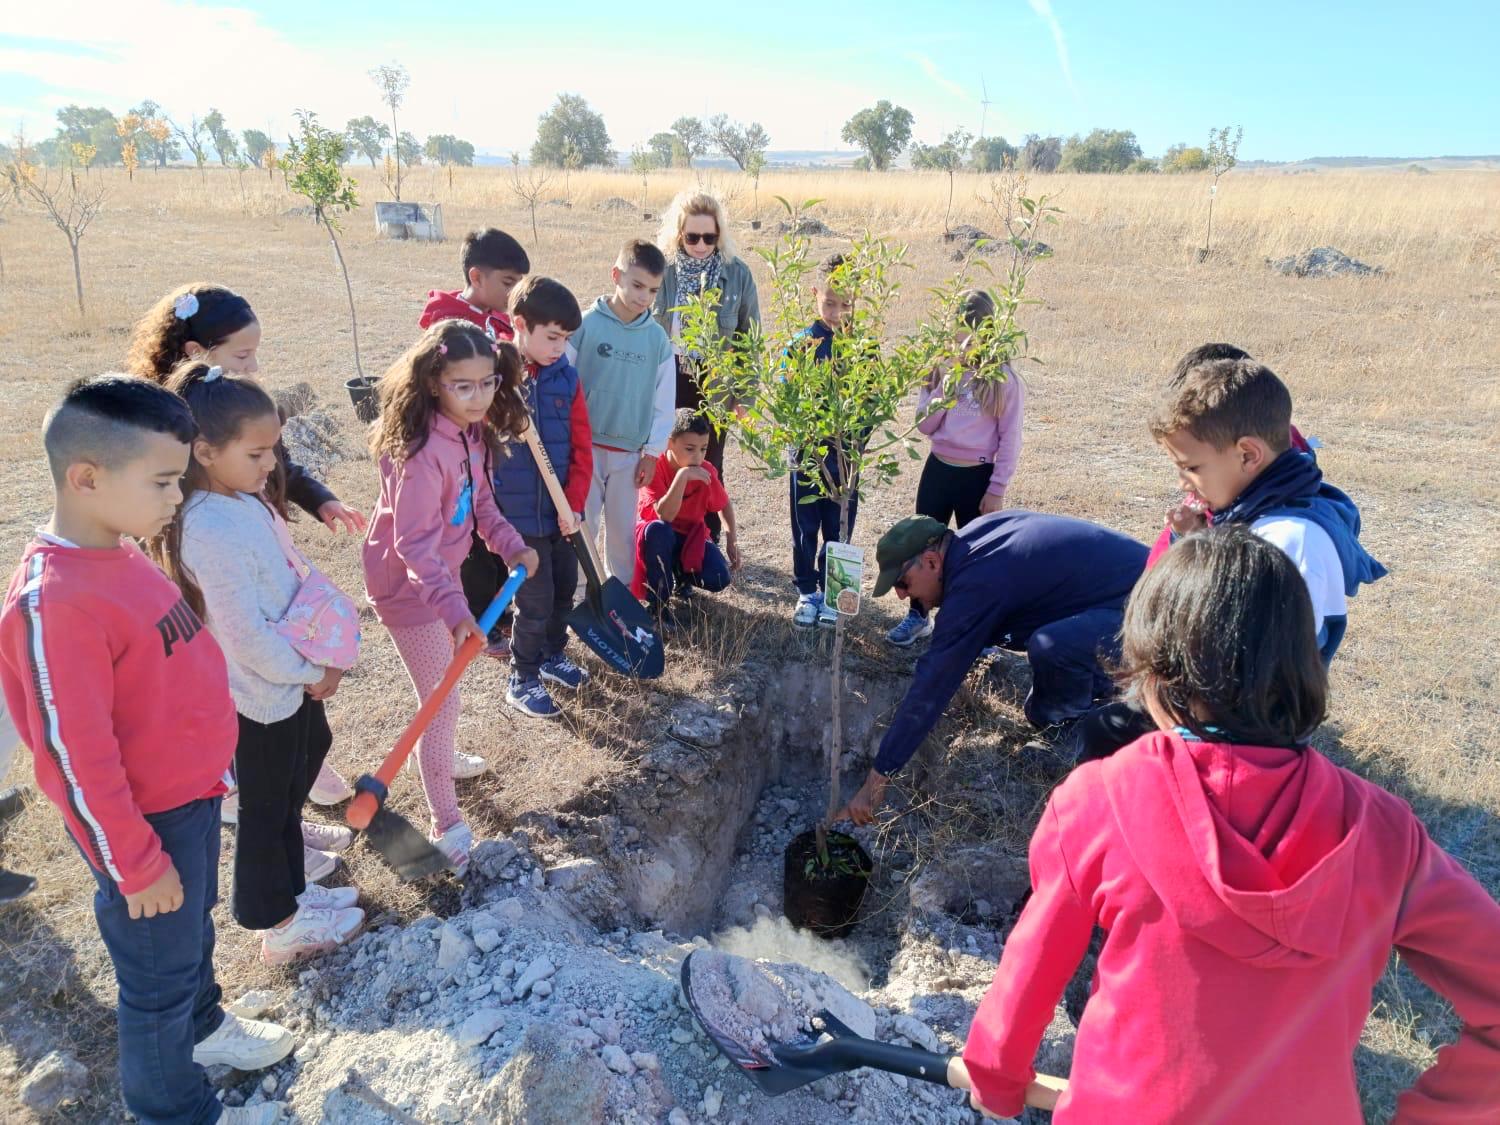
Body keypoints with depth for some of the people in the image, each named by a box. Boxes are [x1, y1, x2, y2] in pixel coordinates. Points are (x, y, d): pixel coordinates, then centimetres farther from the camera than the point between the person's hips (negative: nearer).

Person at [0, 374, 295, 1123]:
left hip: (191, 792, 8)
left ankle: (201, 1025, 55)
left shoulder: (118, 555, -3)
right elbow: (76, 757, -25)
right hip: (147, 820, -8)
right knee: (159, 970, 14)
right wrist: (136, 864, -16)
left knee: (195, 926, 30)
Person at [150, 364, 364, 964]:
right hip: (260, 694, -9)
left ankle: (293, 890, 45)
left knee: (290, 790, 24)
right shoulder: (211, 532, -29)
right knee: (266, 808, 11)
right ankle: (281, 928, 31)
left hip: (289, 679, 9)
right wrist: (311, 672, -14)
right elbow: (247, 636, -29)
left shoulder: (244, 499, 0)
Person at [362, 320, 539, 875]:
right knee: (443, 701, -2)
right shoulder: (422, 451, -31)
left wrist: (512, 546, -8)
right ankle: (447, 824, 13)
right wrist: (454, 609, -40)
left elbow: (481, 503, 8)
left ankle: (435, 755, 55)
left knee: (445, 682, 27)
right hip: (406, 584, -8)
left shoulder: (475, 434, -5)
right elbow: (415, 544, -32)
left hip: (443, 573, 9)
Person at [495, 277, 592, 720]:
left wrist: (575, 503, -6)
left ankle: (552, 654, 43)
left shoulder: (566, 377, 0)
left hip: (561, 509, 5)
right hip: (519, 512, -5)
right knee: (536, 598, 2)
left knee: (565, 587, 19)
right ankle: (522, 679, 23)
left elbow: (582, 446, 1)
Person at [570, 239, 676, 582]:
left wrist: (652, 451, 3)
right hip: (584, 447, -3)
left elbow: (663, 401, 5)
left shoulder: (658, 339, 0)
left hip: (630, 452, 3)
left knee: (624, 528, 14)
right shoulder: (586, 325, -9)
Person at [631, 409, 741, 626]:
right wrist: (682, 476, -43)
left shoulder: (706, 471, -12)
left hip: (692, 537, 3)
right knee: (657, 529, -40)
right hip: (659, 537, -3)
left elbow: (724, 504, 8)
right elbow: (665, 515, -36)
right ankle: (658, 603, -22)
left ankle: (681, 574, 14)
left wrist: (731, 540, 0)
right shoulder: (655, 467, -23)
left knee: (718, 579, -24)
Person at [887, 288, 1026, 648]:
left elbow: (1010, 439, -8)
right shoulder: (941, 370, 4)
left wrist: (997, 490, -10)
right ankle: (918, 616, 27)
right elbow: (925, 425, -1)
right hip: (938, 469, 4)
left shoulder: (1004, 380, -9)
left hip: (978, 476, -4)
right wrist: (945, 385, -12)